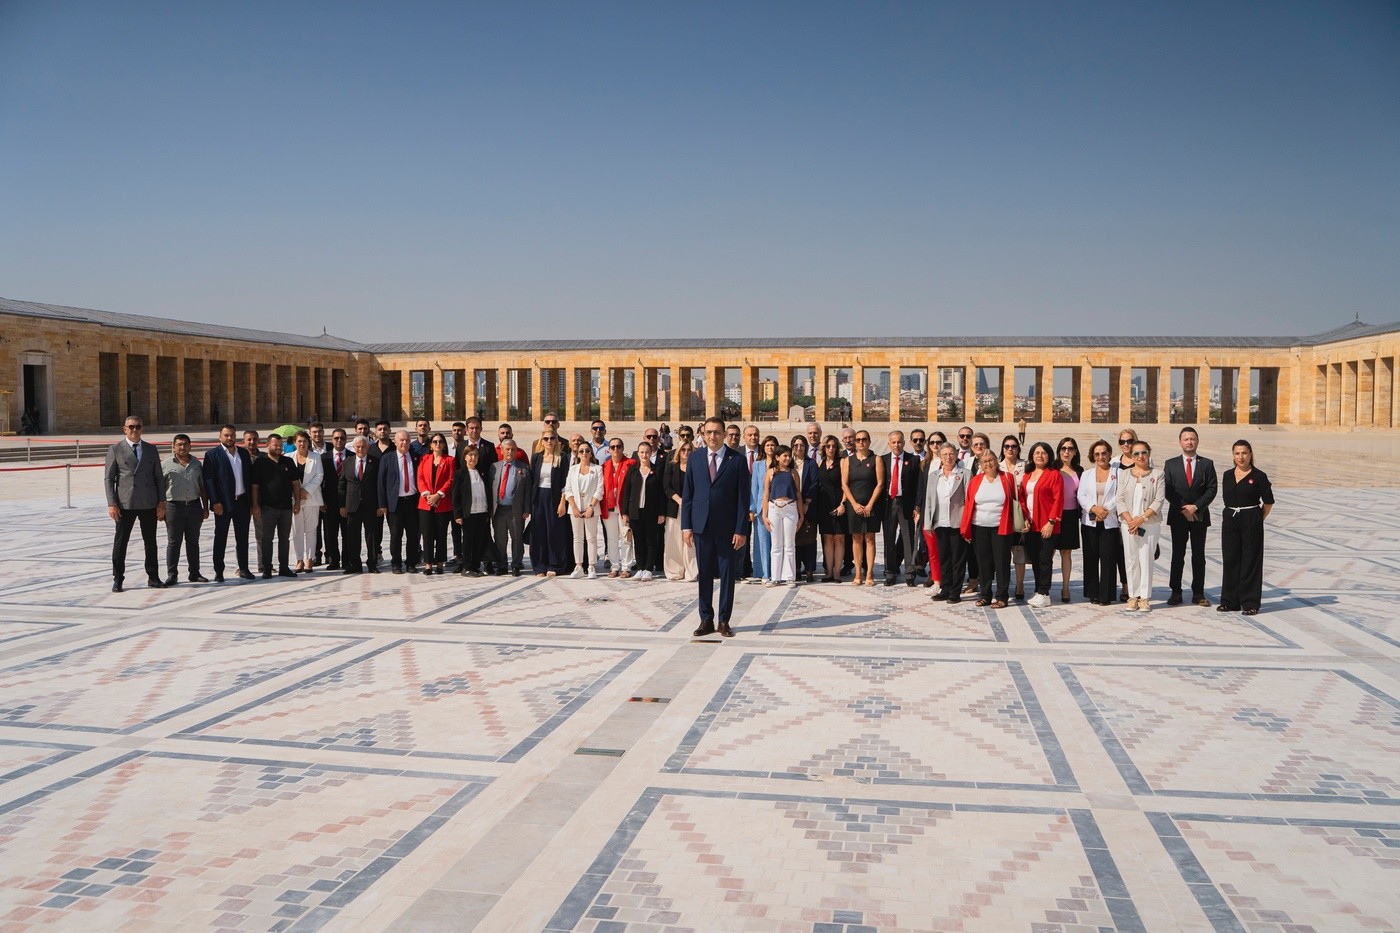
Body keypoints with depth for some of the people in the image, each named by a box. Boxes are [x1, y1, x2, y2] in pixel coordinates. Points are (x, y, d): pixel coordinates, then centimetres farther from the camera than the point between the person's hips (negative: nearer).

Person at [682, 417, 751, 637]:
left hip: (727, 527, -2)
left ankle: (724, 621, 14)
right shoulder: (695, 458, 6)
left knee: (727, 575, 4)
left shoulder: (737, 460, -3)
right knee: (704, 575, 8)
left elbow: (743, 497, -4)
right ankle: (706, 619, 17)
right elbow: (687, 494, 7)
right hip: (701, 526, 2)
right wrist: (686, 525, 0)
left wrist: (741, 530, -9)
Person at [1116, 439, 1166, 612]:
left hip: (1150, 524, -2)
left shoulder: (1157, 475, 3)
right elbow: (1120, 500, 2)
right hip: (1128, 524, 2)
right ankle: (1133, 596, 11)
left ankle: (1144, 597, 4)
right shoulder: (1124, 475, 9)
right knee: (1131, 560, 4)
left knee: (1146, 559, -2)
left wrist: (1142, 518, -14)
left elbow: (1159, 500, -5)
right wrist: (1130, 520, -11)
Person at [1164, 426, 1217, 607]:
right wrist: (1183, 508, -12)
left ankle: (1198, 594, 9)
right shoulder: (1170, 464, 5)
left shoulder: (1207, 464, 5)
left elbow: (1211, 489, -2)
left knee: (1199, 556, 5)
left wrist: (1196, 507, -13)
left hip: (1200, 516, 0)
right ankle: (1176, 593, 7)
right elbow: (1168, 490, -2)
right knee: (1177, 556, 3)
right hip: (1177, 516, 0)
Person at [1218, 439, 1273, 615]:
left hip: (1251, 522, -4)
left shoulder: (1258, 476, -5)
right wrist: (1232, 514, 10)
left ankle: (1250, 603, 7)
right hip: (1230, 522, 4)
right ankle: (1230, 601, 15)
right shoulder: (1228, 475, 8)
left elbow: (1268, 502, 1)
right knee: (1230, 560, 7)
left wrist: (1257, 520, 2)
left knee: (1251, 561, 0)